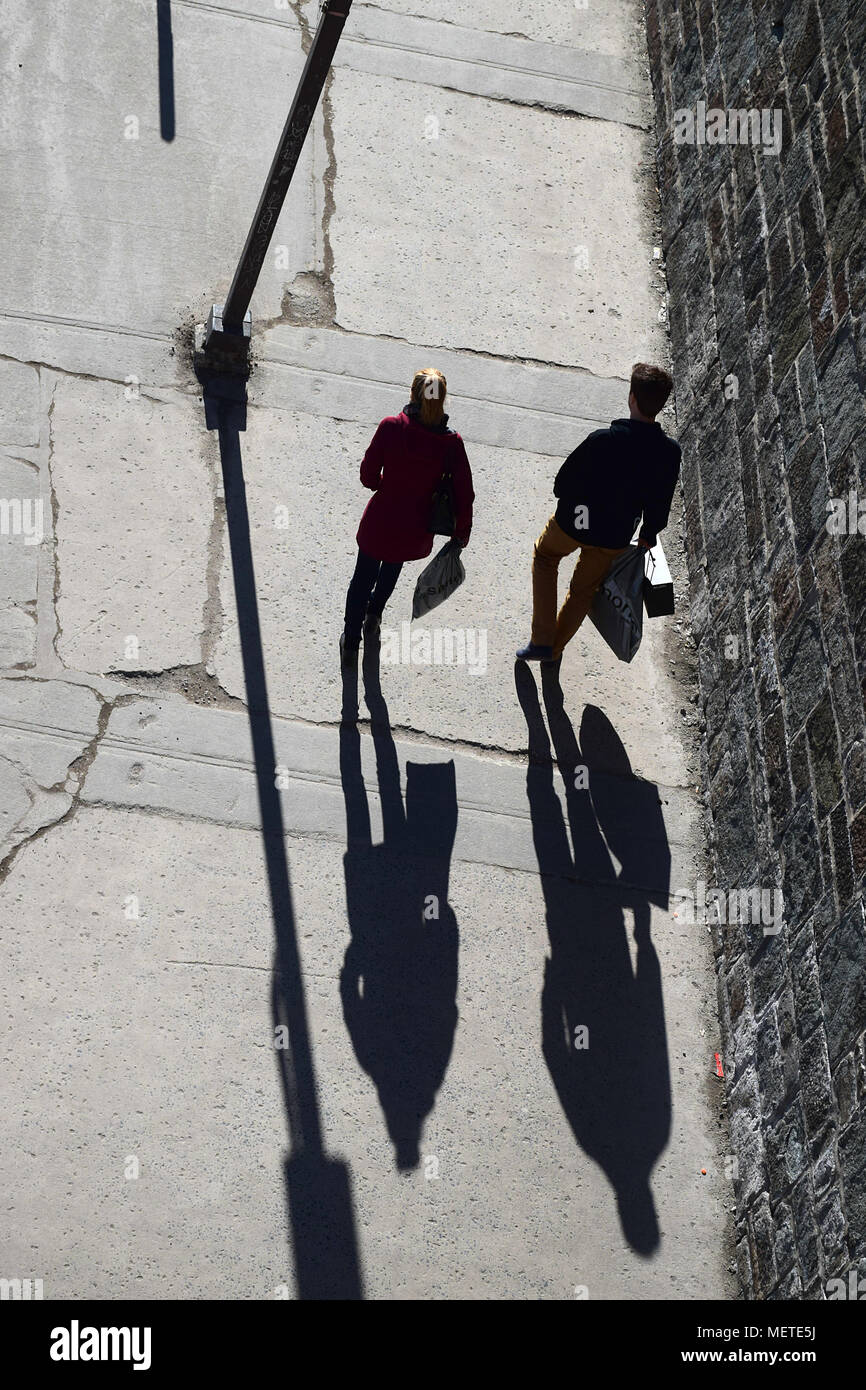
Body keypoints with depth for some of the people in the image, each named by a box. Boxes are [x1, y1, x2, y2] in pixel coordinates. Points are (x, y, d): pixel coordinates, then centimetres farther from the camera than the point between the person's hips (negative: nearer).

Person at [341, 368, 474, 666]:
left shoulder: (390, 427, -21)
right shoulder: (451, 443, -19)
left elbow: (368, 477, -12)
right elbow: (464, 496, -13)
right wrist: (461, 534, 4)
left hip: (380, 522, -1)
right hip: (417, 530, 2)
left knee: (363, 577, 24)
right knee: (393, 565, 35)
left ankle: (350, 643, 36)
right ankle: (373, 614, 57)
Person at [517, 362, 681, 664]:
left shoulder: (602, 440, -28)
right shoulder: (670, 452, -17)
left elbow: (563, 483, -18)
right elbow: (661, 503, -4)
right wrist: (648, 535, 15)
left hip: (572, 524, -3)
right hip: (615, 537, 3)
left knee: (544, 555, 28)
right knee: (584, 591, 27)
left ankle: (541, 641, 21)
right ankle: (554, 649, 42)